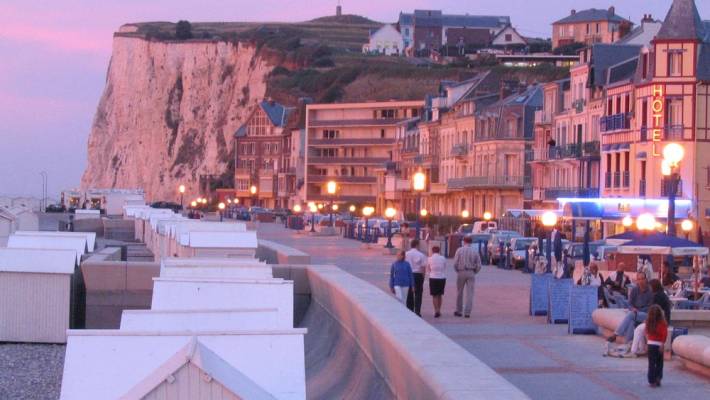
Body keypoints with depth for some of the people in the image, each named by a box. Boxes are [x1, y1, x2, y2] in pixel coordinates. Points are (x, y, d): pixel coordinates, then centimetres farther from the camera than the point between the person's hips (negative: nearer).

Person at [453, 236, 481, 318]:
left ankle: (458, 311, 19)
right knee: (470, 293, 1)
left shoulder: (459, 250, -3)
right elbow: (478, 265, 1)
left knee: (459, 292, 13)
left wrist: (457, 271, 9)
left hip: (461, 272, -1)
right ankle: (467, 312, -5)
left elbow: (455, 263, -6)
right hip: (471, 273, 1)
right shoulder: (475, 252, 2)